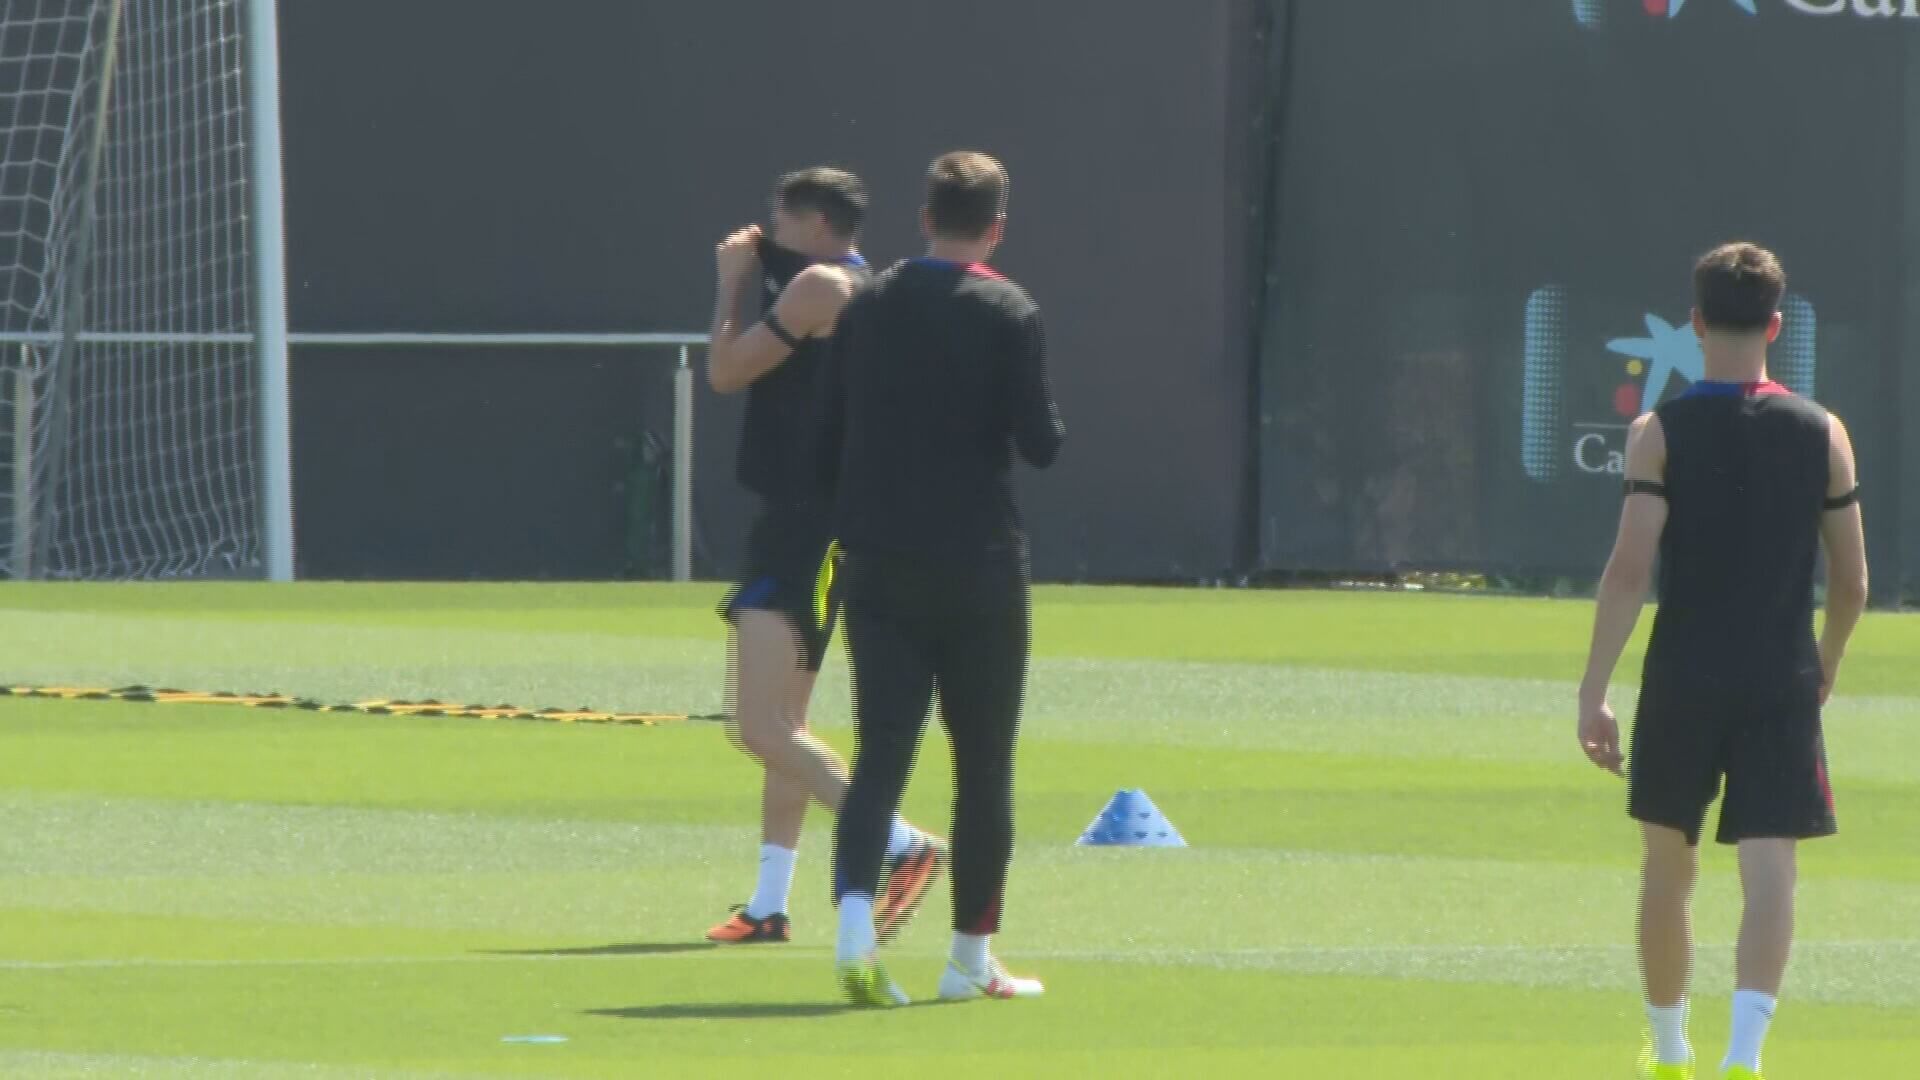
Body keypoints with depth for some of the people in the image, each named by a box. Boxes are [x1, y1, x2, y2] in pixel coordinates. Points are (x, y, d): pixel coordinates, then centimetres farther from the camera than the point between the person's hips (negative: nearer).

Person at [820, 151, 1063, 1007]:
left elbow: (829, 444, 10)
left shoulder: (867, 308, 7)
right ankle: (971, 957, 12)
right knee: (984, 764, 8)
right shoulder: (1007, 313, -7)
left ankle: (854, 916, -25)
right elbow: (1041, 444, -11)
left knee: (880, 752, -2)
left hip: (876, 561, 3)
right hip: (976, 566, -3)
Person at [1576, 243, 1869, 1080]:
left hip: (1682, 683, 0)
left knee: (1668, 868, 16)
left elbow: (1630, 569, -12)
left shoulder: (1660, 433, -5)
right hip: (1783, 683, 0)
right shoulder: (1823, 435, 1)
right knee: (1769, 871, -5)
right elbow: (1851, 582, 5)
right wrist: (1826, 666, 23)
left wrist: (1594, 691, -10)